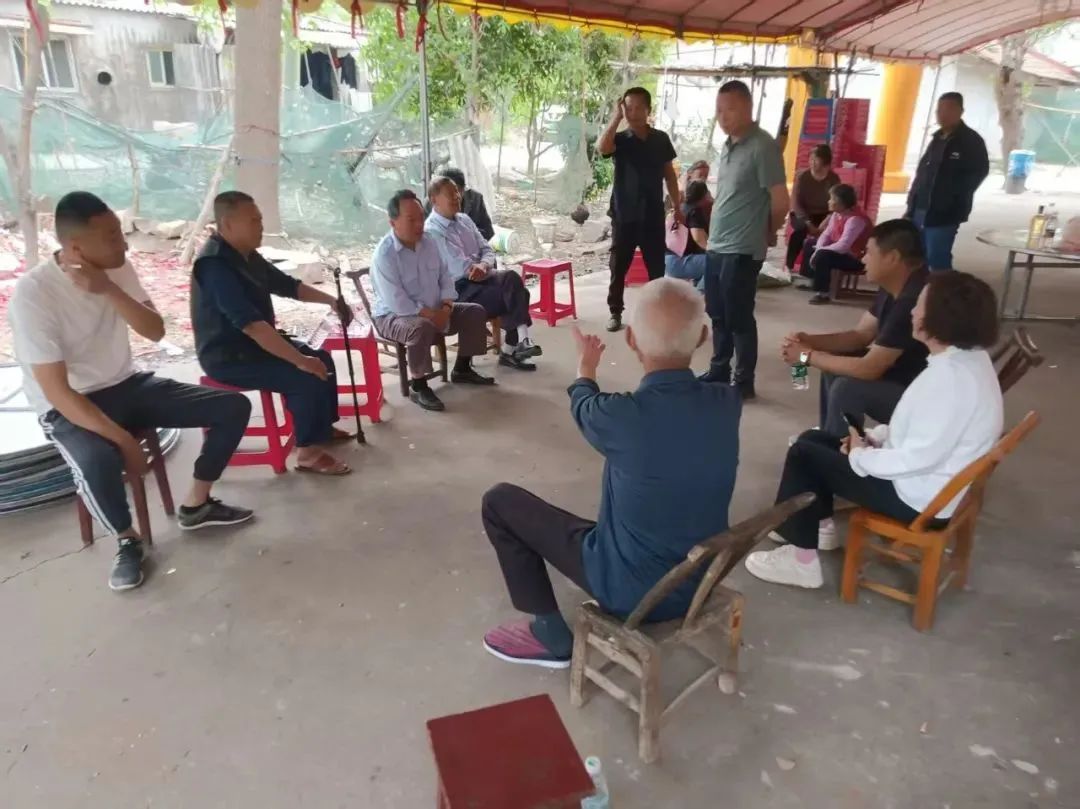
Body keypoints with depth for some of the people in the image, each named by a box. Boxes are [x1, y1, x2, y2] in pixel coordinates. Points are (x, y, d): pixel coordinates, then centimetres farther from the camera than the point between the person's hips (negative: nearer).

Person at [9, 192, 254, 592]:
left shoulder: (115, 269, -5)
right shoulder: (32, 294, -23)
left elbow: (156, 331, -10)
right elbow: (57, 392, -25)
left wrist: (109, 290, -25)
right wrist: (124, 440, -27)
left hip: (127, 386, 6)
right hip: (70, 409, -6)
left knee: (234, 406, -7)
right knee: (98, 462, -39)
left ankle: (196, 505, 10)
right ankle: (127, 539, -6)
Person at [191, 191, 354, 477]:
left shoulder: (247, 255, 4)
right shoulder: (215, 265, -26)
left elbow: (286, 285, 15)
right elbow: (251, 324, -35)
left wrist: (330, 300, 0)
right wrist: (300, 360, -36)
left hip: (254, 343, 10)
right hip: (228, 357, -10)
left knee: (321, 357, 13)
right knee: (307, 376, -23)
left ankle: (324, 427, 27)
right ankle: (308, 452, -8)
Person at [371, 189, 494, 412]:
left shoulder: (429, 242, 1)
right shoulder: (384, 255, -22)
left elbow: (445, 277, 5)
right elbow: (397, 303, -28)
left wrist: (445, 308, -13)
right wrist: (432, 315, -26)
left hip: (434, 310, 8)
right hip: (394, 316, -8)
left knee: (475, 312, -1)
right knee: (421, 327, -40)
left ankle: (462, 369, 12)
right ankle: (418, 387, -23)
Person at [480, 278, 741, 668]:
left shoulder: (622, 416, -29)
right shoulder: (727, 403, -15)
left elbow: (583, 408, -3)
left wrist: (585, 367, 20)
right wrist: (683, 335, 31)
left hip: (633, 589, -5)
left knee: (499, 501, 4)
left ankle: (550, 635, 14)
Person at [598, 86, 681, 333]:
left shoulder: (661, 139, 5)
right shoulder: (620, 139, -2)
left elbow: (669, 173, 12)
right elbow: (602, 148, -26)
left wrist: (677, 206, 11)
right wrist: (616, 117, -20)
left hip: (653, 215, 2)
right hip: (624, 214, -1)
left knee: (657, 267, 5)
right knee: (619, 267, 5)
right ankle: (615, 313, 17)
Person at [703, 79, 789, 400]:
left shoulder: (763, 146, -13)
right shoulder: (728, 145, 12)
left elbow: (780, 202, -12)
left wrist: (765, 234, 3)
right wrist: (717, 235, 15)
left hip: (742, 251, -8)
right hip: (716, 247, 8)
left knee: (738, 319, 0)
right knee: (718, 315, 16)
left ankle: (744, 382, 12)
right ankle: (718, 371, 29)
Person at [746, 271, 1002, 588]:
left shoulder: (952, 377, -30)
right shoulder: (968, 356, 2)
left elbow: (919, 458, -30)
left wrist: (861, 456, -15)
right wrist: (876, 436, 3)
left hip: (916, 496, -10)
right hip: (919, 477, 10)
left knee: (803, 454, -6)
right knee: (813, 439, 13)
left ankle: (802, 561, 5)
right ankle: (820, 525, 28)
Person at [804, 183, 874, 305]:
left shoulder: (855, 219, -29)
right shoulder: (837, 214, 0)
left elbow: (843, 246, -35)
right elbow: (826, 234, 3)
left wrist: (819, 251, -25)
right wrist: (818, 249, -17)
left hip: (856, 259, -10)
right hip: (840, 251, 10)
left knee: (822, 256, -34)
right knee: (810, 244, 16)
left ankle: (822, 294, -25)